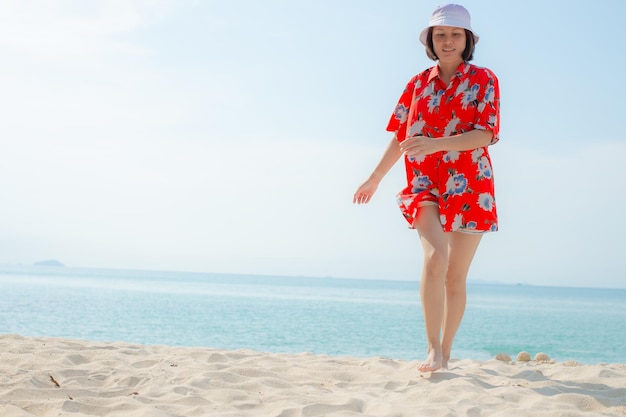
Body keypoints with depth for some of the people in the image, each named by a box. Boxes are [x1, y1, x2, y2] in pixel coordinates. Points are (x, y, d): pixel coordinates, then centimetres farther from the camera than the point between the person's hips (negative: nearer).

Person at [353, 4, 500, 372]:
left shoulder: (483, 80, 3)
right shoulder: (418, 84, 11)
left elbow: (485, 134, -10)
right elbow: (401, 137, 20)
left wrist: (435, 144, -24)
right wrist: (375, 179, 26)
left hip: (469, 187, -1)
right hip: (425, 185, 1)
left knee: (456, 276, 3)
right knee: (435, 256, -23)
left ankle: (445, 352, 16)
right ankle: (433, 348, -19)